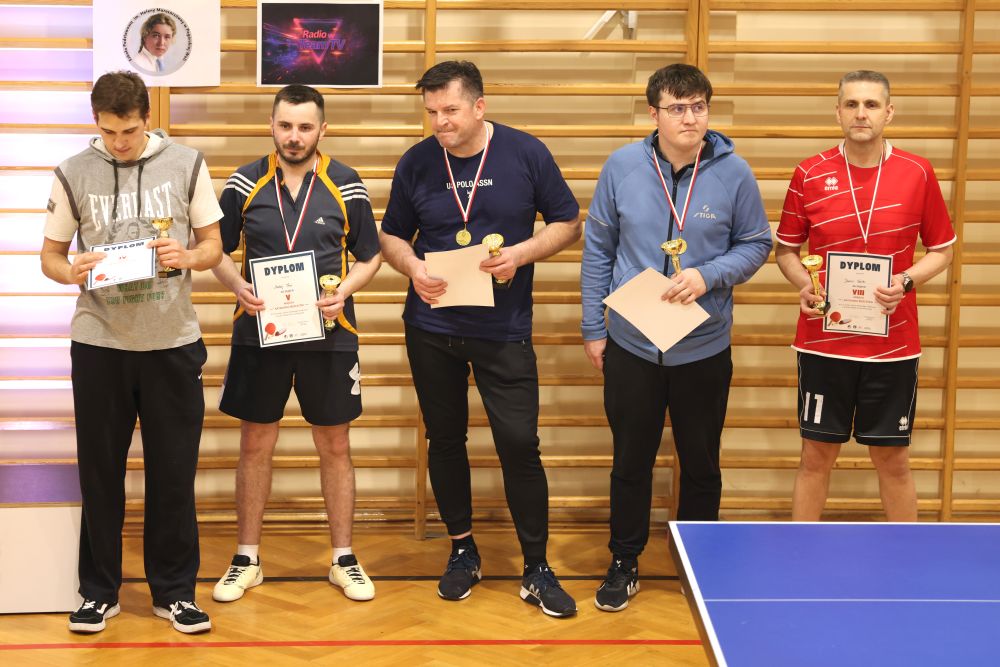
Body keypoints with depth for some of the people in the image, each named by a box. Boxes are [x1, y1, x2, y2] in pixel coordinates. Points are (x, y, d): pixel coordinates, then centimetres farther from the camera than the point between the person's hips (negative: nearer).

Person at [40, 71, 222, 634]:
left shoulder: (187, 164, 1)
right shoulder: (74, 174, 1)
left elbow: (213, 246, 5)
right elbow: (50, 255, 7)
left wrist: (188, 258, -17)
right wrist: (72, 272, -16)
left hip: (173, 341, 0)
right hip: (99, 343, 0)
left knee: (174, 470, 6)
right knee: (101, 470, 8)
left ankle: (175, 590, 19)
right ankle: (100, 590, 21)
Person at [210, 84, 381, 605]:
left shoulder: (346, 186, -2)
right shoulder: (245, 184, 0)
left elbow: (370, 256, 5)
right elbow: (218, 250, 7)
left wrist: (345, 291, -14)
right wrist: (238, 286, -13)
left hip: (328, 334, 0)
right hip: (258, 332, 1)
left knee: (335, 447, 7)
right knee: (255, 445, 7)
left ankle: (344, 559, 20)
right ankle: (247, 559, 20)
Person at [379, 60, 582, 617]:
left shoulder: (527, 154, -5)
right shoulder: (416, 163, 0)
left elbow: (568, 222, 2)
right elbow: (393, 235, 11)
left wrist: (522, 253, -15)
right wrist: (412, 266, -11)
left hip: (504, 330, -2)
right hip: (432, 327, 3)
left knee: (520, 444, -4)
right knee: (445, 440, 11)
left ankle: (537, 569, 8)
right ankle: (463, 551, 29)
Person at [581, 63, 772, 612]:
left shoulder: (733, 172, -7)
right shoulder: (622, 166, -4)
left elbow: (755, 243, 3)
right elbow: (597, 248, 4)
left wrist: (709, 276, -16)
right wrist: (594, 327, 3)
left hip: (704, 350, 0)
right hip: (630, 346, 0)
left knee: (701, 466, 12)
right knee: (630, 463, 11)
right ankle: (624, 565, 27)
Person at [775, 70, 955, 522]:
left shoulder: (918, 173, -1)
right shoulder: (810, 174, -1)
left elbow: (942, 250, 7)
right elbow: (786, 249, 9)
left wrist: (905, 282, -12)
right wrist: (803, 284, -11)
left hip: (893, 344, 0)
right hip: (823, 343, 0)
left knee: (892, 459, 8)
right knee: (817, 456, 7)